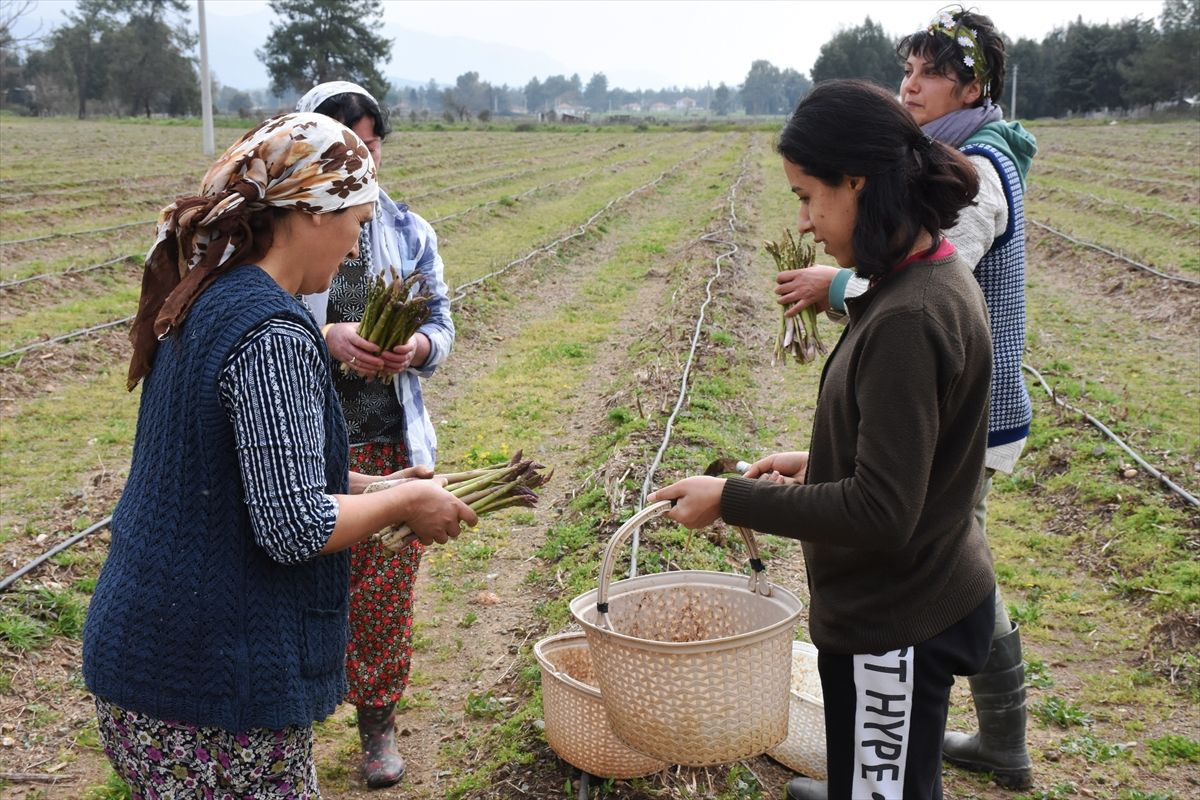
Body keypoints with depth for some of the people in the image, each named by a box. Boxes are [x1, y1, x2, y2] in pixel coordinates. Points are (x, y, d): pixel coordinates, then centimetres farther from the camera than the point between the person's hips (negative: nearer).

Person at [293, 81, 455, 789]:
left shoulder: (409, 231, 8)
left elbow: (441, 325, 7)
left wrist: (416, 346, -17)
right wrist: (327, 338, -25)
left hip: (393, 447, 2)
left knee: (386, 594, 10)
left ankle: (379, 722, 32)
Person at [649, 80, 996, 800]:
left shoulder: (907, 320, -28)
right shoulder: (935, 276, 3)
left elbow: (880, 513, -27)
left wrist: (731, 500, -20)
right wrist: (817, 463, 7)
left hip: (896, 623, -9)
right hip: (925, 597, 9)